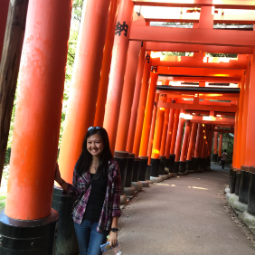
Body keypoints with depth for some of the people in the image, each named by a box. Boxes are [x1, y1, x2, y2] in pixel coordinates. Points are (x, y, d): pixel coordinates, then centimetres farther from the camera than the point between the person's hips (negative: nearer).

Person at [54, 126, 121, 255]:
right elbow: (76, 192, 4)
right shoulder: (81, 164, -2)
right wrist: (59, 180, -10)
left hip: (101, 222, -3)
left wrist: (114, 229, -8)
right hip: (81, 219, 4)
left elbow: (115, 198, -9)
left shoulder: (112, 166, -12)